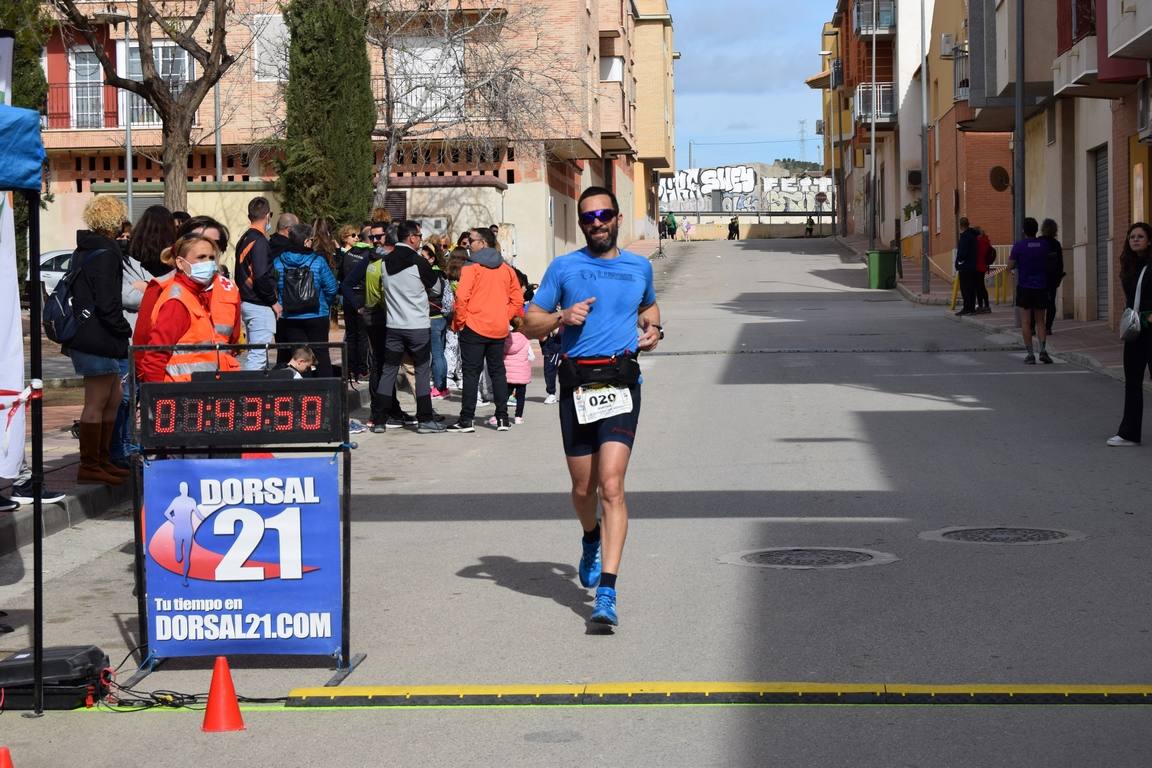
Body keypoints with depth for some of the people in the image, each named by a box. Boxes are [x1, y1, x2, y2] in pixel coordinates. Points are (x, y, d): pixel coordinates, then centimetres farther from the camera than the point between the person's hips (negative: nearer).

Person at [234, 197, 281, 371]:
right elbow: (262, 277, -21)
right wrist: (274, 301, -10)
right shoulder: (259, 241, -15)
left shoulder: (243, 239, 15)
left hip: (246, 302, 10)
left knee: (254, 352, 16)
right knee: (258, 354, -10)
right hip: (260, 305, -10)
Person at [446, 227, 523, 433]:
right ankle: (502, 418, 12)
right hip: (499, 329, 5)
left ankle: (466, 419, -2)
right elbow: (517, 300, 10)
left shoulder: (471, 267, -9)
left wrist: (459, 321, -6)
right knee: (497, 371, 13)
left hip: (474, 328, -5)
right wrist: (505, 317, 12)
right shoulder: (506, 269, 8)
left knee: (471, 372, -1)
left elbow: (461, 297, -17)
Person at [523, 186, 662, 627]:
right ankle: (591, 541, 47)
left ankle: (607, 593, -18)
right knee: (583, 488, 12)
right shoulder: (563, 268, 7)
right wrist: (561, 317, -10)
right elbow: (530, 324, 10)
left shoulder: (639, 268, 13)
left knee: (611, 486, -14)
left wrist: (652, 329, 11)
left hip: (621, 383, -1)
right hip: (576, 384, 1)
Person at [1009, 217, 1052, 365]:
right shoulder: (1044, 245, 0)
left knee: (1026, 321, 3)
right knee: (1040, 321, 12)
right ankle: (1043, 350, -3)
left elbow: (1011, 265, -3)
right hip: (1041, 287, 3)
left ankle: (1030, 354, -2)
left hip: (1024, 287, -3)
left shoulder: (1019, 245, -9)